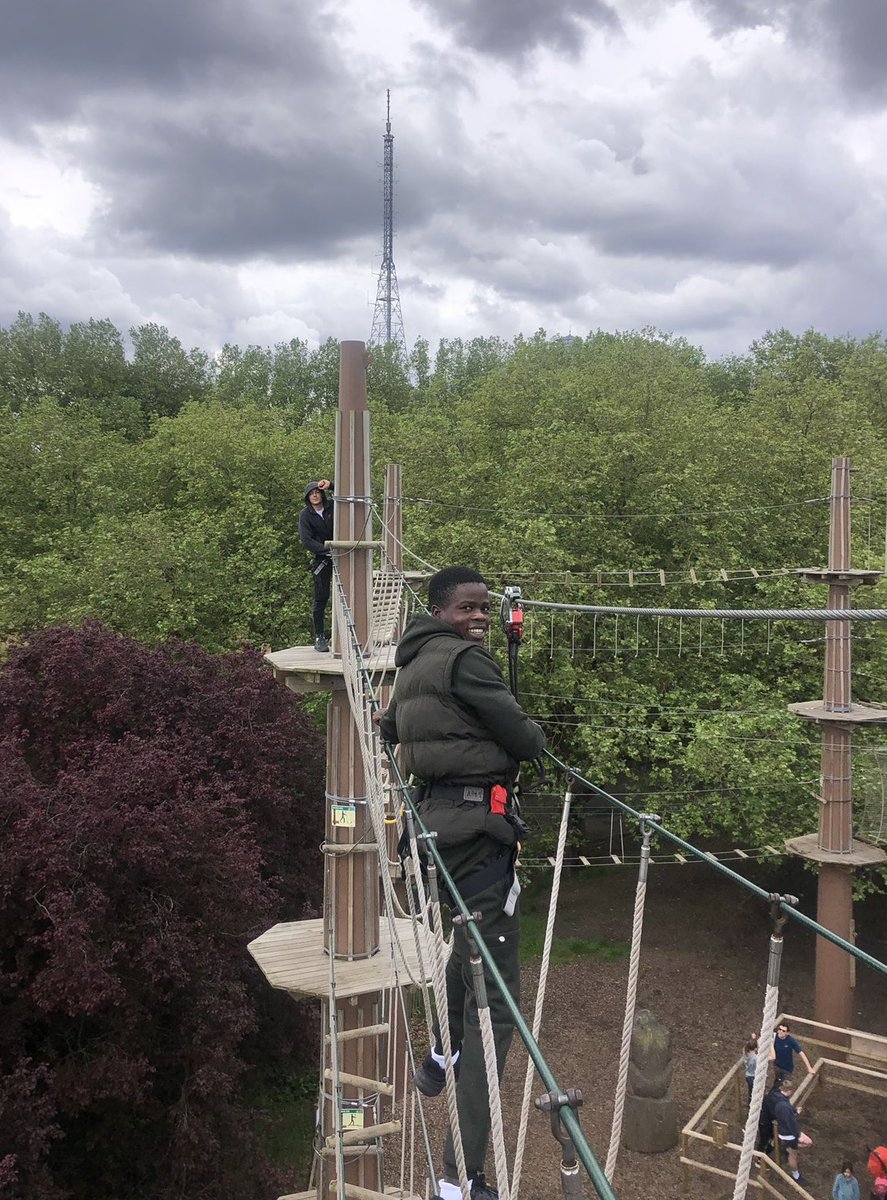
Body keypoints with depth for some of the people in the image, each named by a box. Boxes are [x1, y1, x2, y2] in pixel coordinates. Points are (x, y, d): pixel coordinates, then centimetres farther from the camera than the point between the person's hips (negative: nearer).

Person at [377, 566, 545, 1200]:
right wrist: (536, 736, 10)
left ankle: (442, 1058, 55)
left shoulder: (414, 665, 15)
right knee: (494, 987, -9)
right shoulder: (465, 659, -12)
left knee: (473, 940, 34)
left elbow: (389, 727, 31)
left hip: (437, 814, 10)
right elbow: (522, 736, -11)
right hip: (477, 821, -10)